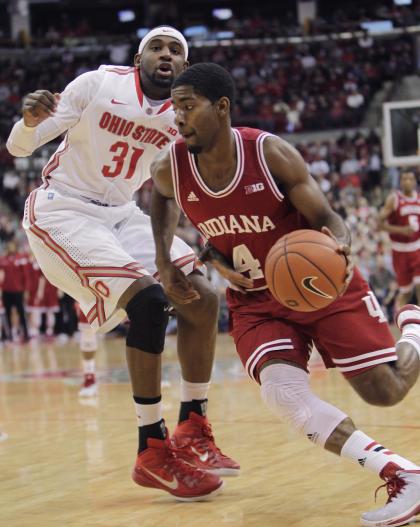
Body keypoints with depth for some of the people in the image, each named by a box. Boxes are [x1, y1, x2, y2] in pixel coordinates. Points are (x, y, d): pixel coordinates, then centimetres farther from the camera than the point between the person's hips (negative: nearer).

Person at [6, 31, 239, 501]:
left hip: (122, 215, 7)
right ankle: (153, 451, -16)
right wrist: (29, 121, -36)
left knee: (202, 300, -4)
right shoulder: (99, 84, -13)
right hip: (63, 212, -7)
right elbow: (18, 148, -13)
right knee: (148, 300, -24)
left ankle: (193, 427, 10)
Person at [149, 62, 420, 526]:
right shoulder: (169, 169, -13)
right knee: (284, 393, -26)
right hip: (255, 302, 2)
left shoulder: (271, 153, -23)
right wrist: (163, 263, 5)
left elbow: (327, 219, -18)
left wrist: (339, 246, -41)